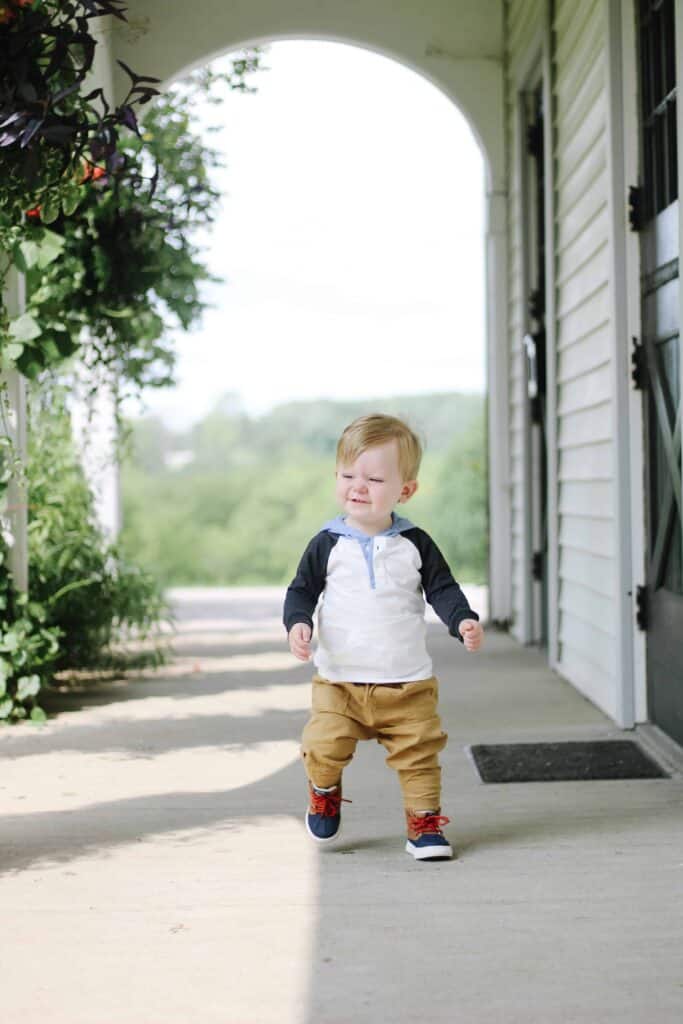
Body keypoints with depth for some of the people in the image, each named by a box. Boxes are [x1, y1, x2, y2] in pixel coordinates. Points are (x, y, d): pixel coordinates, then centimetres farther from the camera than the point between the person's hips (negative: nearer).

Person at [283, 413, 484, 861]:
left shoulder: (415, 544, 0)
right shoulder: (328, 544, -2)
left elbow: (443, 589, 2)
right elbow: (302, 590, 4)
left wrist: (464, 621, -16)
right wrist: (298, 623, -16)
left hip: (408, 683, 1)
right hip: (340, 681, 0)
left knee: (419, 754, 1)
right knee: (324, 748, -11)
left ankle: (425, 822, 20)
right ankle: (325, 793, 21)